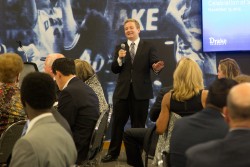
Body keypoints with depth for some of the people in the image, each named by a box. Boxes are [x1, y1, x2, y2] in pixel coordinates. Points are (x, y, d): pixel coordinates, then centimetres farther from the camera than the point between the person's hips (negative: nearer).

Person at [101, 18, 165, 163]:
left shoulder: (148, 47, 2)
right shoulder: (120, 48, 8)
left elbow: (154, 63, -9)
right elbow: (114, 70, 2)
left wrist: (157, 67, -32)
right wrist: (119, 58, -17)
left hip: (141, 91, -2)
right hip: (123, 91, 2)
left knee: (138, 124, 7)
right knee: (118, 122, 7)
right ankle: (113, 152, 18)